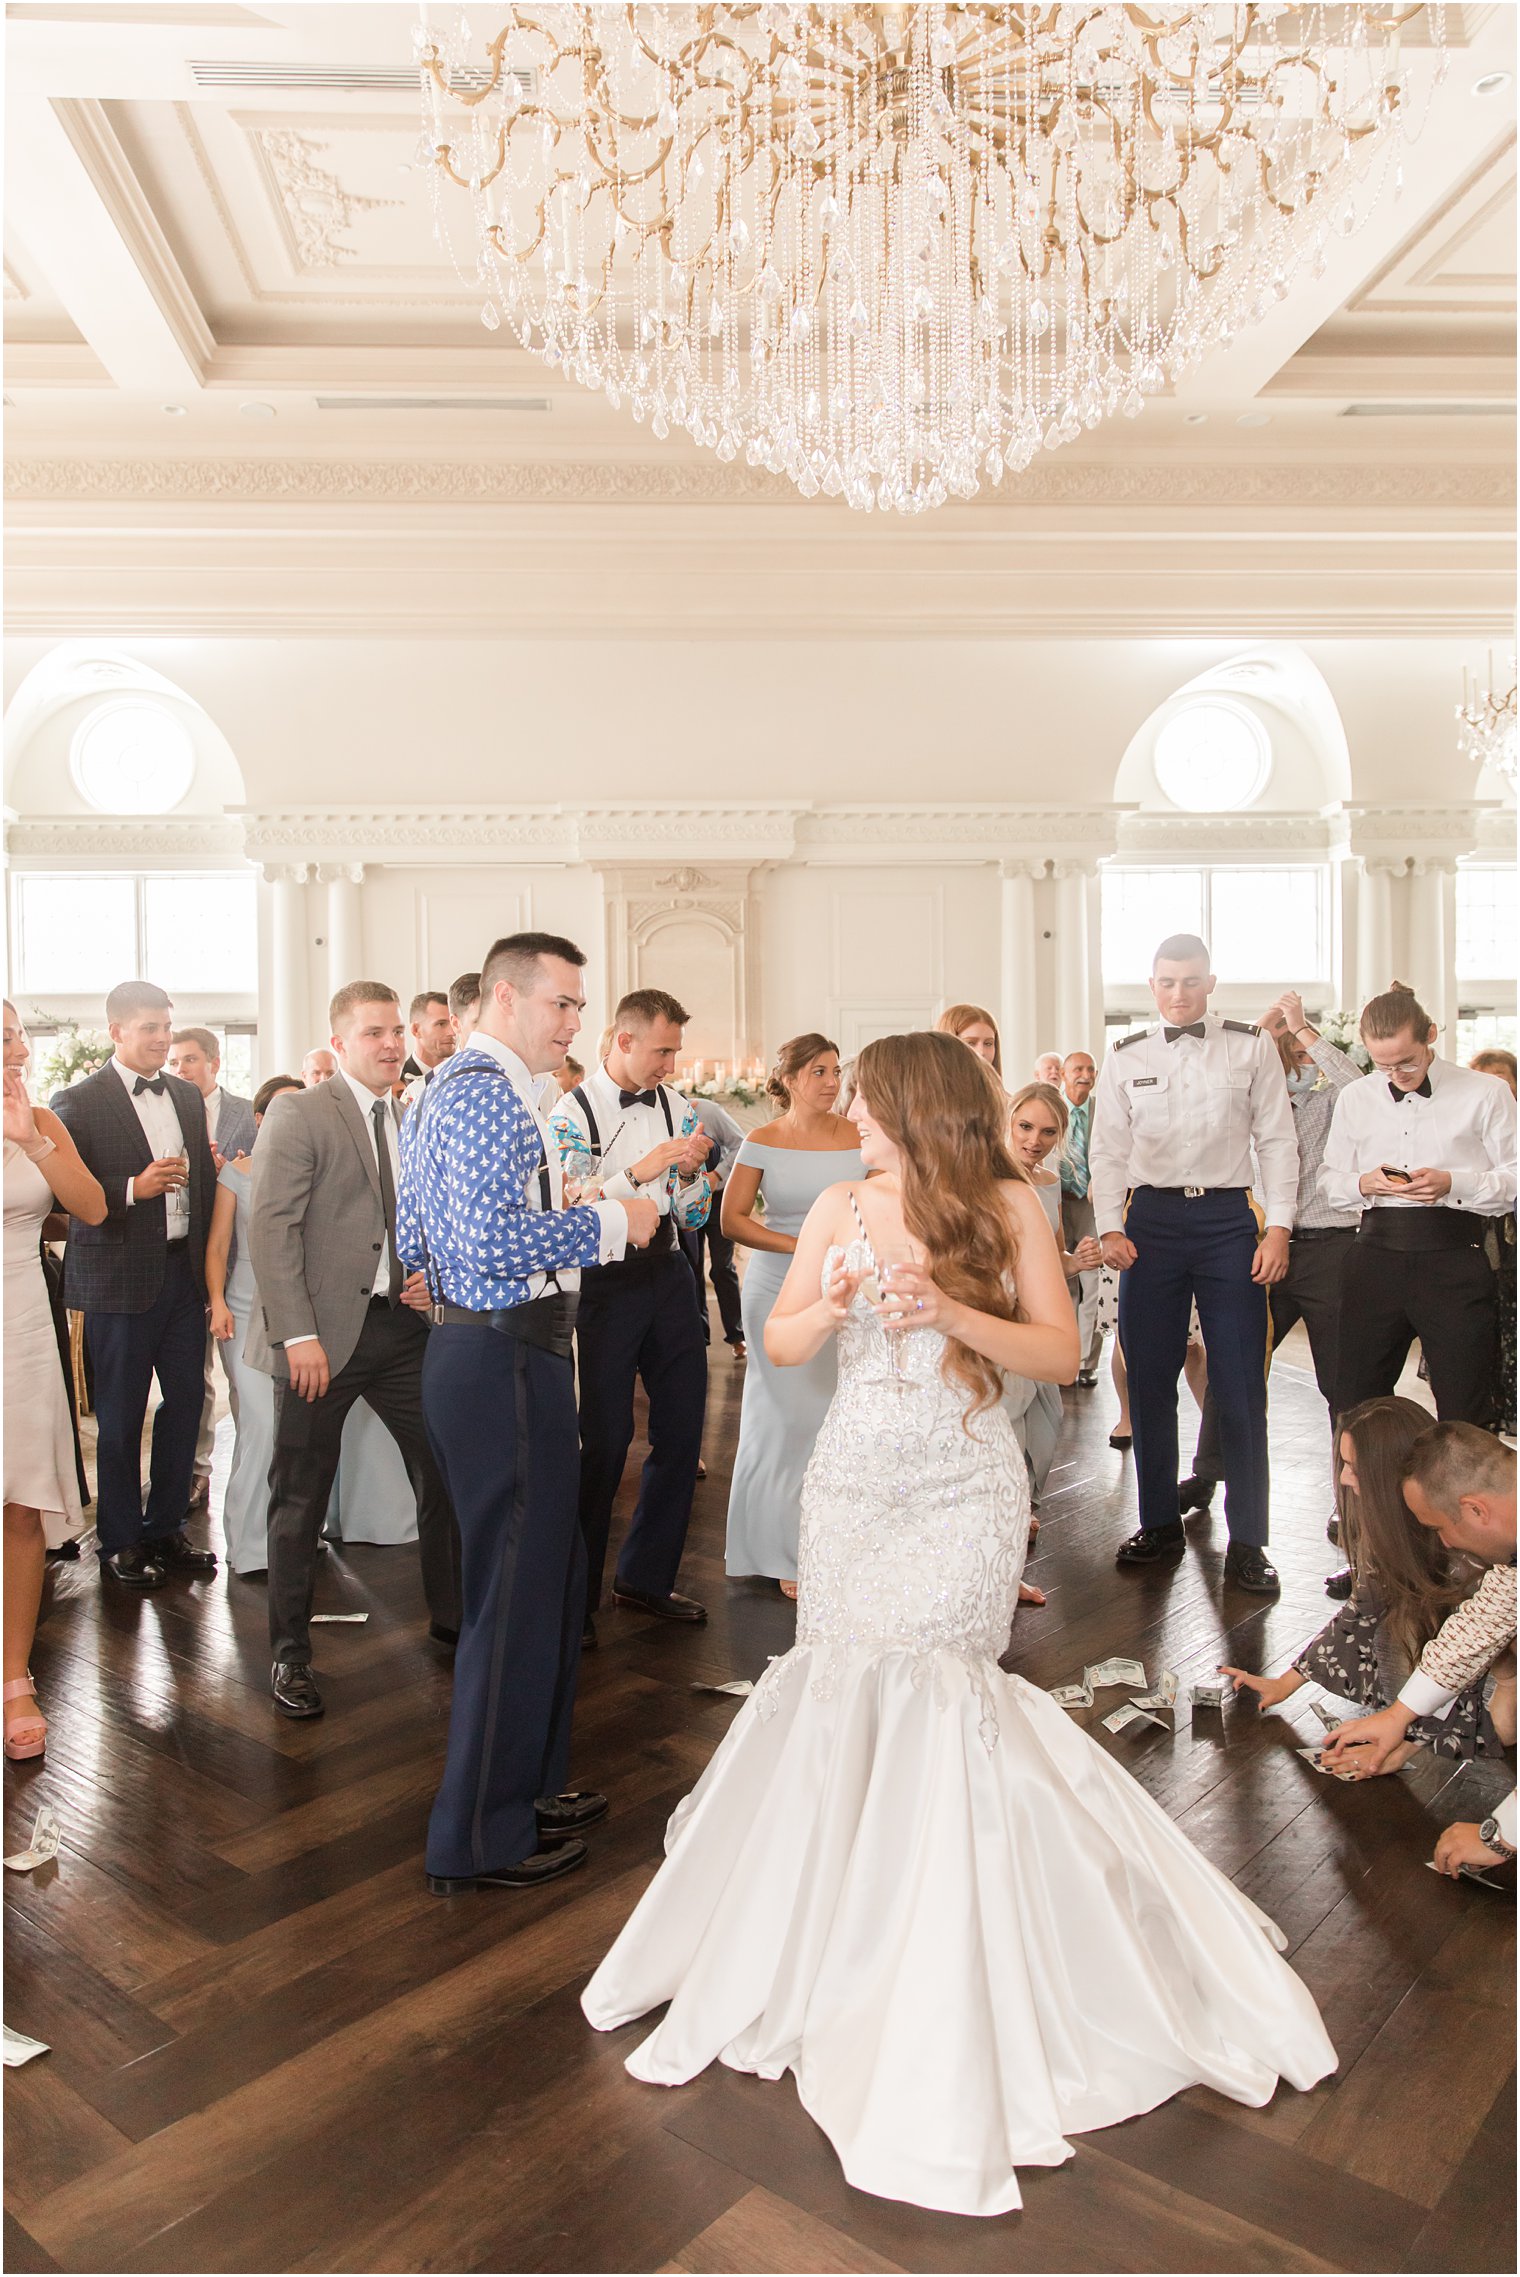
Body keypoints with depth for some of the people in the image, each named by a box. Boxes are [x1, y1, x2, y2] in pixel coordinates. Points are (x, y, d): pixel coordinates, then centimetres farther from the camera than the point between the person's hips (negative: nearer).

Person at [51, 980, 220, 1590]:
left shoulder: (187, 1097, 12)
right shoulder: (79, 1102, -6)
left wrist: (209, 1262, 10)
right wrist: (134, 1189, -22)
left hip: (184, 1271, 6)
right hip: (120, 1280, -5)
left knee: (186, 1399, 10)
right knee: (120, 1414, 5)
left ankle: (165, 1527, 26)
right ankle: (120, 1543, 20)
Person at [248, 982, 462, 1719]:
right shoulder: (298, 1113, -7)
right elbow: (271, 1226, -13)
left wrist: (435, 1274, -1)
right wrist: (298, 1334, -19)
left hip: (403, 1325, 5)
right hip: (324, 1334, -5)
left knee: (446, 1475, 9)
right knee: (300, 1500, 6)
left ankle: (450, 1615, 29)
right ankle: (290, 1655, 22)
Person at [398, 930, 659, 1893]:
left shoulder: (448, 1088, 20)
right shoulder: (488, 1092, -15)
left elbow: (416, 1242, 24)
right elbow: (494, 1240, -27)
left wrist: (559, 1217, 23)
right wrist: (610, 1223, -15)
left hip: (481, 1351, 11)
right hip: (505, 1360, -11)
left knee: (545, 1578, 19)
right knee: (516, 1591, -2)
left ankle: (525, 1786, 33)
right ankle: (481, 1837, 13)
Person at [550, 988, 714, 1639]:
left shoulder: (676, 1106, 7)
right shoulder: (572, 1112, -7)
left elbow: (695, 1214, 11)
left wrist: (689, 1171, -9)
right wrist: (640, 1171, -22)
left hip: (668, 1275, 5)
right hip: (604, 1284, -5)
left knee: (682, 1432, 10)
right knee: (605, 1442, 1)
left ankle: (645, 1577, 29)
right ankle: (577, 1596, 19)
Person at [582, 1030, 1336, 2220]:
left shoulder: (1009, 1207, -5)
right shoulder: (843, 1207, 2)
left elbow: (1061, 1354, -7)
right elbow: (781, 1344, 4)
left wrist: (951, 1311, -21)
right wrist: (830, 1305, -17)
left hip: (963, 1496, -3)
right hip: (854, 1485, 3)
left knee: (927, 1693, -2)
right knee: (852, 1699, 7)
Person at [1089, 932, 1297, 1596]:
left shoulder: (1251, 1048, 5)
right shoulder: (1126, 1056, 8)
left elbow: (1278, 1142, 3)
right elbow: (1107, 1149, 8)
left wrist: (1277, 1229, -5)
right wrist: (1110, 1227, -4)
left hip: (1228, 1218, -1)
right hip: (1151, 1220, 2)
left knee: (1240, 1386, -2)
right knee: (1148, 1381, 5)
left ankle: (1247, 1541, 8)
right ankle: (1159, 1524, 19)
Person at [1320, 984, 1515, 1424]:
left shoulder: (1486, 1094, 3)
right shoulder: (1355, 1097, 13)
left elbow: (1512, 1181, -1)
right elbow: (1329, 1181, 14)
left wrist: (1452, 1184, -17)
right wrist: (1363, 1184, -8)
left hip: (1455, 1259, -3)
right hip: (1376, 1255, 3)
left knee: (1464, 1416, 2)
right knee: (1353, 1406, 7)